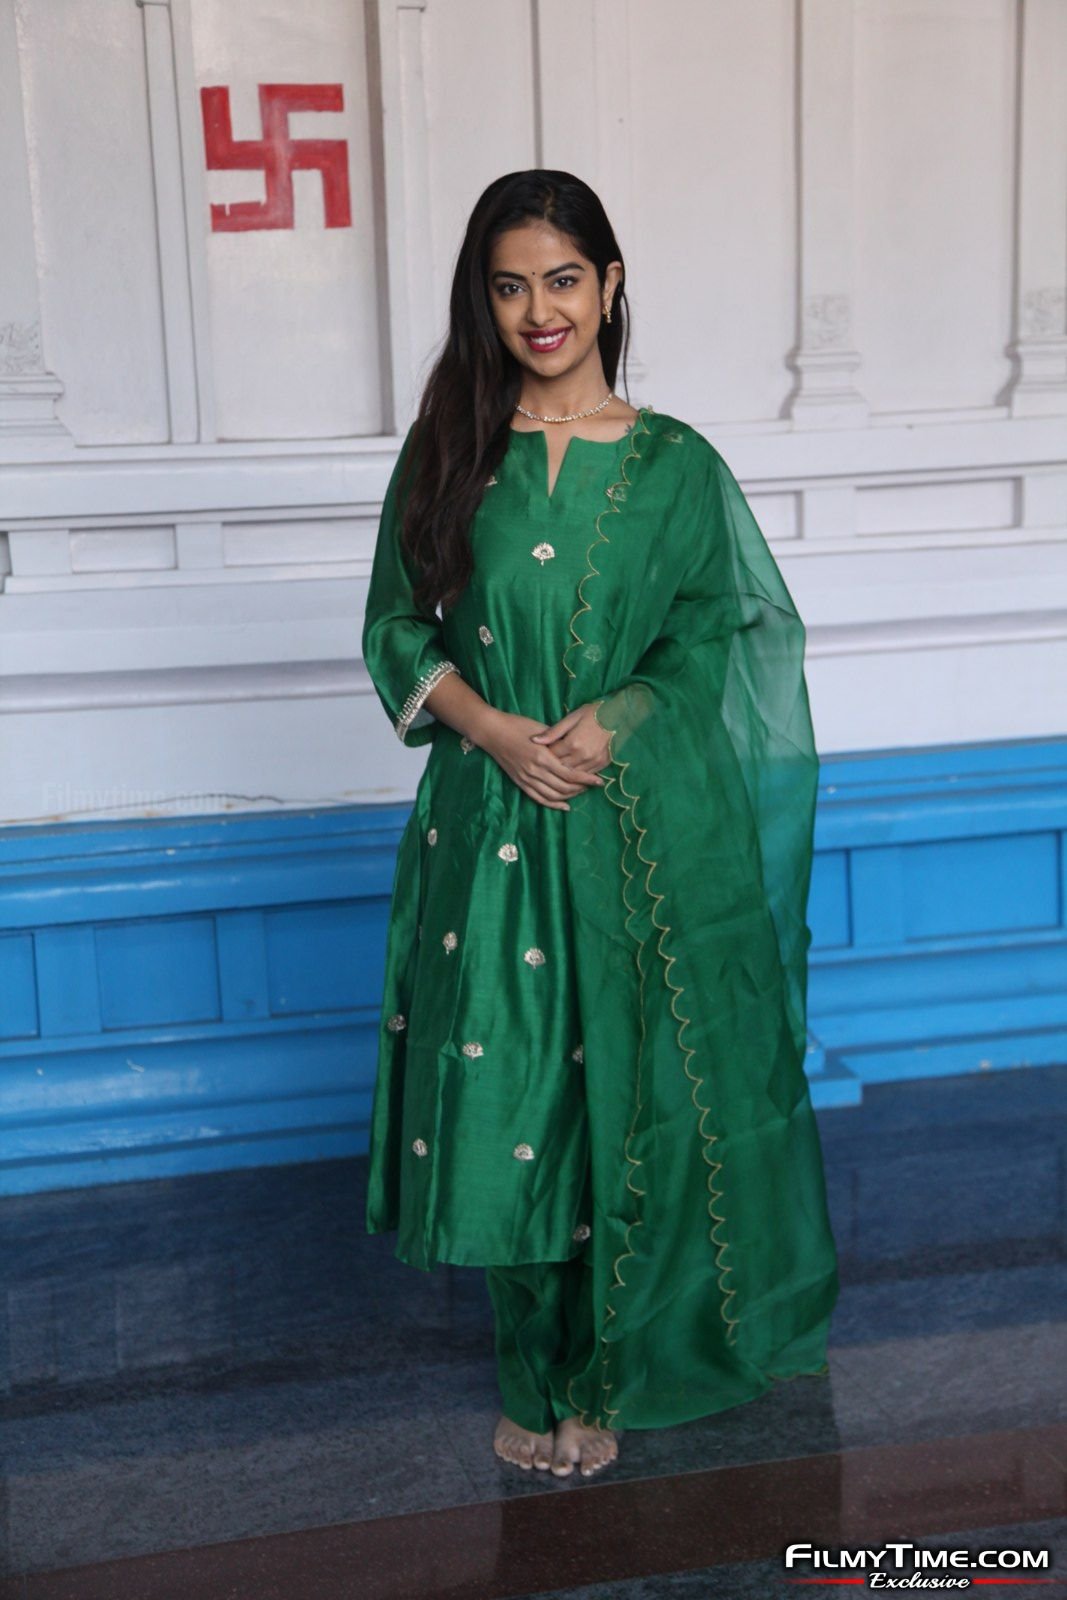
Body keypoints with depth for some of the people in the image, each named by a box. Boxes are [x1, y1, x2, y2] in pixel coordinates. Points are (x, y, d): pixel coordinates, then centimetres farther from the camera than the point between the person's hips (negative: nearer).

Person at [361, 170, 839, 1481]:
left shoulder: (677, 466, 2)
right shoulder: (448, 454, 4)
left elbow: (707, 639, 2)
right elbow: (397, 627, 6)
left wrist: (609, 726, -16)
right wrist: (493, 727, -12)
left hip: (648, 828, 0)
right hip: (493, 825, 1)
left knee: (639, 1092, 5)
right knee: (509, 1090, 4)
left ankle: (605, 1372, 26)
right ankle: (540, 1372, 26)